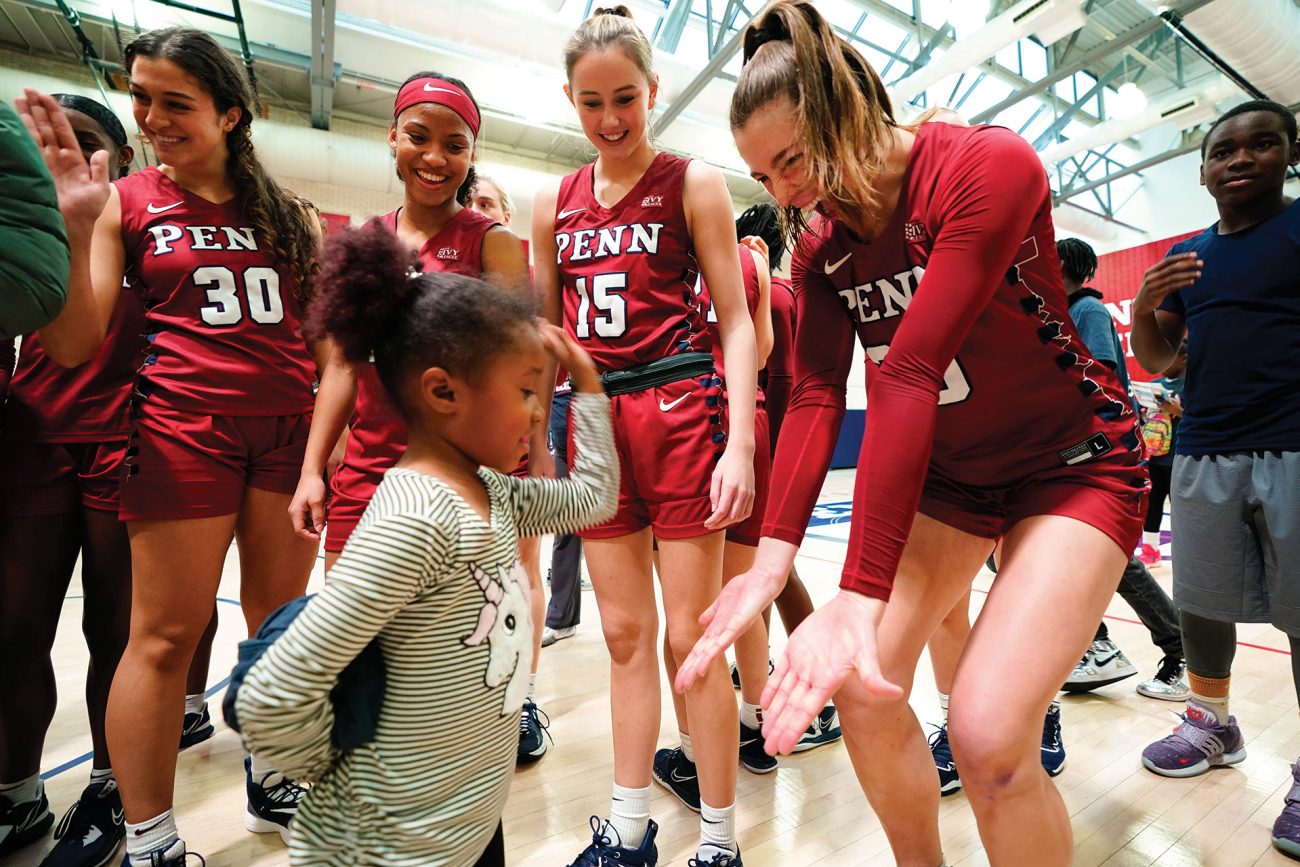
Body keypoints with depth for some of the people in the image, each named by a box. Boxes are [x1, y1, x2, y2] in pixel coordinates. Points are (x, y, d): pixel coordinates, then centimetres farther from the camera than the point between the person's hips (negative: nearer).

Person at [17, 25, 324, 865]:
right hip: (184, 426, -2)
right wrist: (74, 226, -12)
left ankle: (271, 786, 31)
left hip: (287, 426, 3)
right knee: (166, 634, 2)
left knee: (281, 621, 10)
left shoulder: (284, 212, 12)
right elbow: (73, 344, -2)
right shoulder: (128, 202, 6)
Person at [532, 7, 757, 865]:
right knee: (626, 634, 12)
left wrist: (740, 443, -13)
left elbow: (735, 321, -2)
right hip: (597, 419, 4)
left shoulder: (693, 183, 3)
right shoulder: (553, 204, 15)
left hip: (681, 410, -4)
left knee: (692, 636, 2)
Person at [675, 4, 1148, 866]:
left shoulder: (989, 164, -21)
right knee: (860, 686, -2)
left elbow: (909, 376, -34)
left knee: (989, 731, -18)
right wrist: (774, 556, -27)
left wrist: (862, 594, -35)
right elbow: (815, 395, -14)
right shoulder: (819, 245, -3)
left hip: (1072, 462, -5)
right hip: (948, 471, 5)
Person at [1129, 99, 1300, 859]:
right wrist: (1145, 304, -7)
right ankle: (1214, 724, 28)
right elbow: (1154, 359, 11)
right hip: (1205, 454, 4)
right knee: (1200, 602, 10)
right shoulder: (1185, 257, 13)